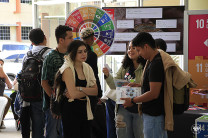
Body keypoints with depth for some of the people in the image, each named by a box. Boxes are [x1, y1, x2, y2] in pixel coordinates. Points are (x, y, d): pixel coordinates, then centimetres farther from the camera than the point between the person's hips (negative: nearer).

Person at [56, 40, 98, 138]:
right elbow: (73, 94, -20)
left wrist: (80, 89, -14)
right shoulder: (68, 69, -10)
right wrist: (88, 91, -6)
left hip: (84, 108, 6)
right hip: (71, 109, -6)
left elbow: (95, 91, 0)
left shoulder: (87, 68, 9)